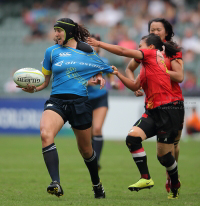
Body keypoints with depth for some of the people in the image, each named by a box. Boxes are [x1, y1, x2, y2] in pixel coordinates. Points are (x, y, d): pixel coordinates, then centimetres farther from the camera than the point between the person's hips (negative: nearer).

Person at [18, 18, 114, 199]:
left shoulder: (87, 52, 7)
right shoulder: (52, 52, 8)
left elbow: (101, 68, 23)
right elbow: (45, 80, 11)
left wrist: (99, 77, 1)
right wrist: (33, 88, -8)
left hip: (80, 102, 0)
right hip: (56, 101, 0)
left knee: (85, 149, 11)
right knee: (45, 134, -30)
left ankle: (97, 184, 38)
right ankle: (56, 183, -37)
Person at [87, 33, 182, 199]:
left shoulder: (153, 54, -3)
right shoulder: (146, 67, 20)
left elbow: (123, 51, -4)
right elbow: (135, 86, 26)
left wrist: (99, 44, 2)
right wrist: (118, 74, 16)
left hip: (167, 111, -8)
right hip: (152, 112, 8)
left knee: (164, 155, -1)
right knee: (132, 138, -14)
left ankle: (175, 186, 23)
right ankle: (146, 178, -7)